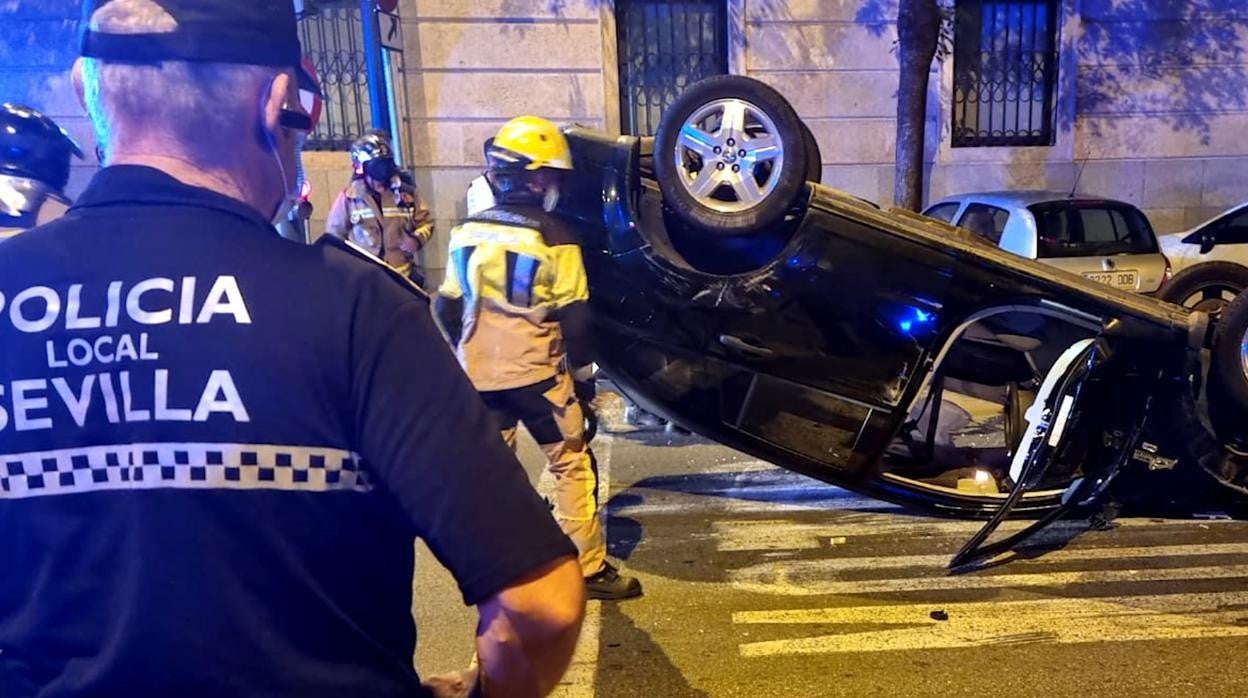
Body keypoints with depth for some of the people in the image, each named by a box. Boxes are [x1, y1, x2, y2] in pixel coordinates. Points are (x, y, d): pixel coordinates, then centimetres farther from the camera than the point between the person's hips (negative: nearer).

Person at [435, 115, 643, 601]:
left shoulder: (467, 232, 5)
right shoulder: (553, 238, -11)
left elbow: (449, 309, 10)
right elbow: (573, 318, -10)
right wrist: (584, 375, 1)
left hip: (479, 374, 5)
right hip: (537, 373, -5)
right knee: (573, 467, 6)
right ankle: (590, 569, 11)